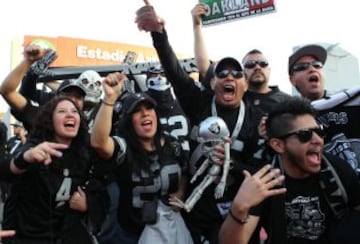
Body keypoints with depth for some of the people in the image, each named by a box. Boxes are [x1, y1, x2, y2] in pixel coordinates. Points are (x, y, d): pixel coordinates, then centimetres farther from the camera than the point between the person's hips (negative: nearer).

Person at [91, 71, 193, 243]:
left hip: (171, 223, 4)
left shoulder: (172, 145, -1)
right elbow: (98, 142, -38)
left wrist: (180, 192, -3)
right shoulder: (123, 147, -16)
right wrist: (110, 98, -45)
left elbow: (184, 172, 17)